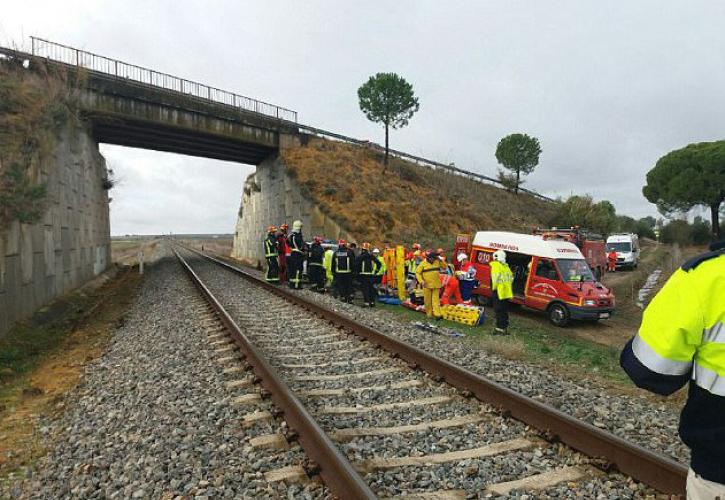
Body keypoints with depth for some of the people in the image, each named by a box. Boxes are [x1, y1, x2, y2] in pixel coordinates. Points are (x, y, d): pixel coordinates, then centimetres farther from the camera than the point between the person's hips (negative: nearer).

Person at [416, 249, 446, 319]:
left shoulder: (437, 262, 4)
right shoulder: (423, 263, -4)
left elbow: (444, 267, 11)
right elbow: (417, 272, -1)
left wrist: (440, 261, -4)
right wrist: (421, 281, -12)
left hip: (436, 285, 1)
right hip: (427, 285, -1)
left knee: (436, 299, -3)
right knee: (428, 300, 6)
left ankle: (437, 314, -6)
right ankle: (429, 313, 19)